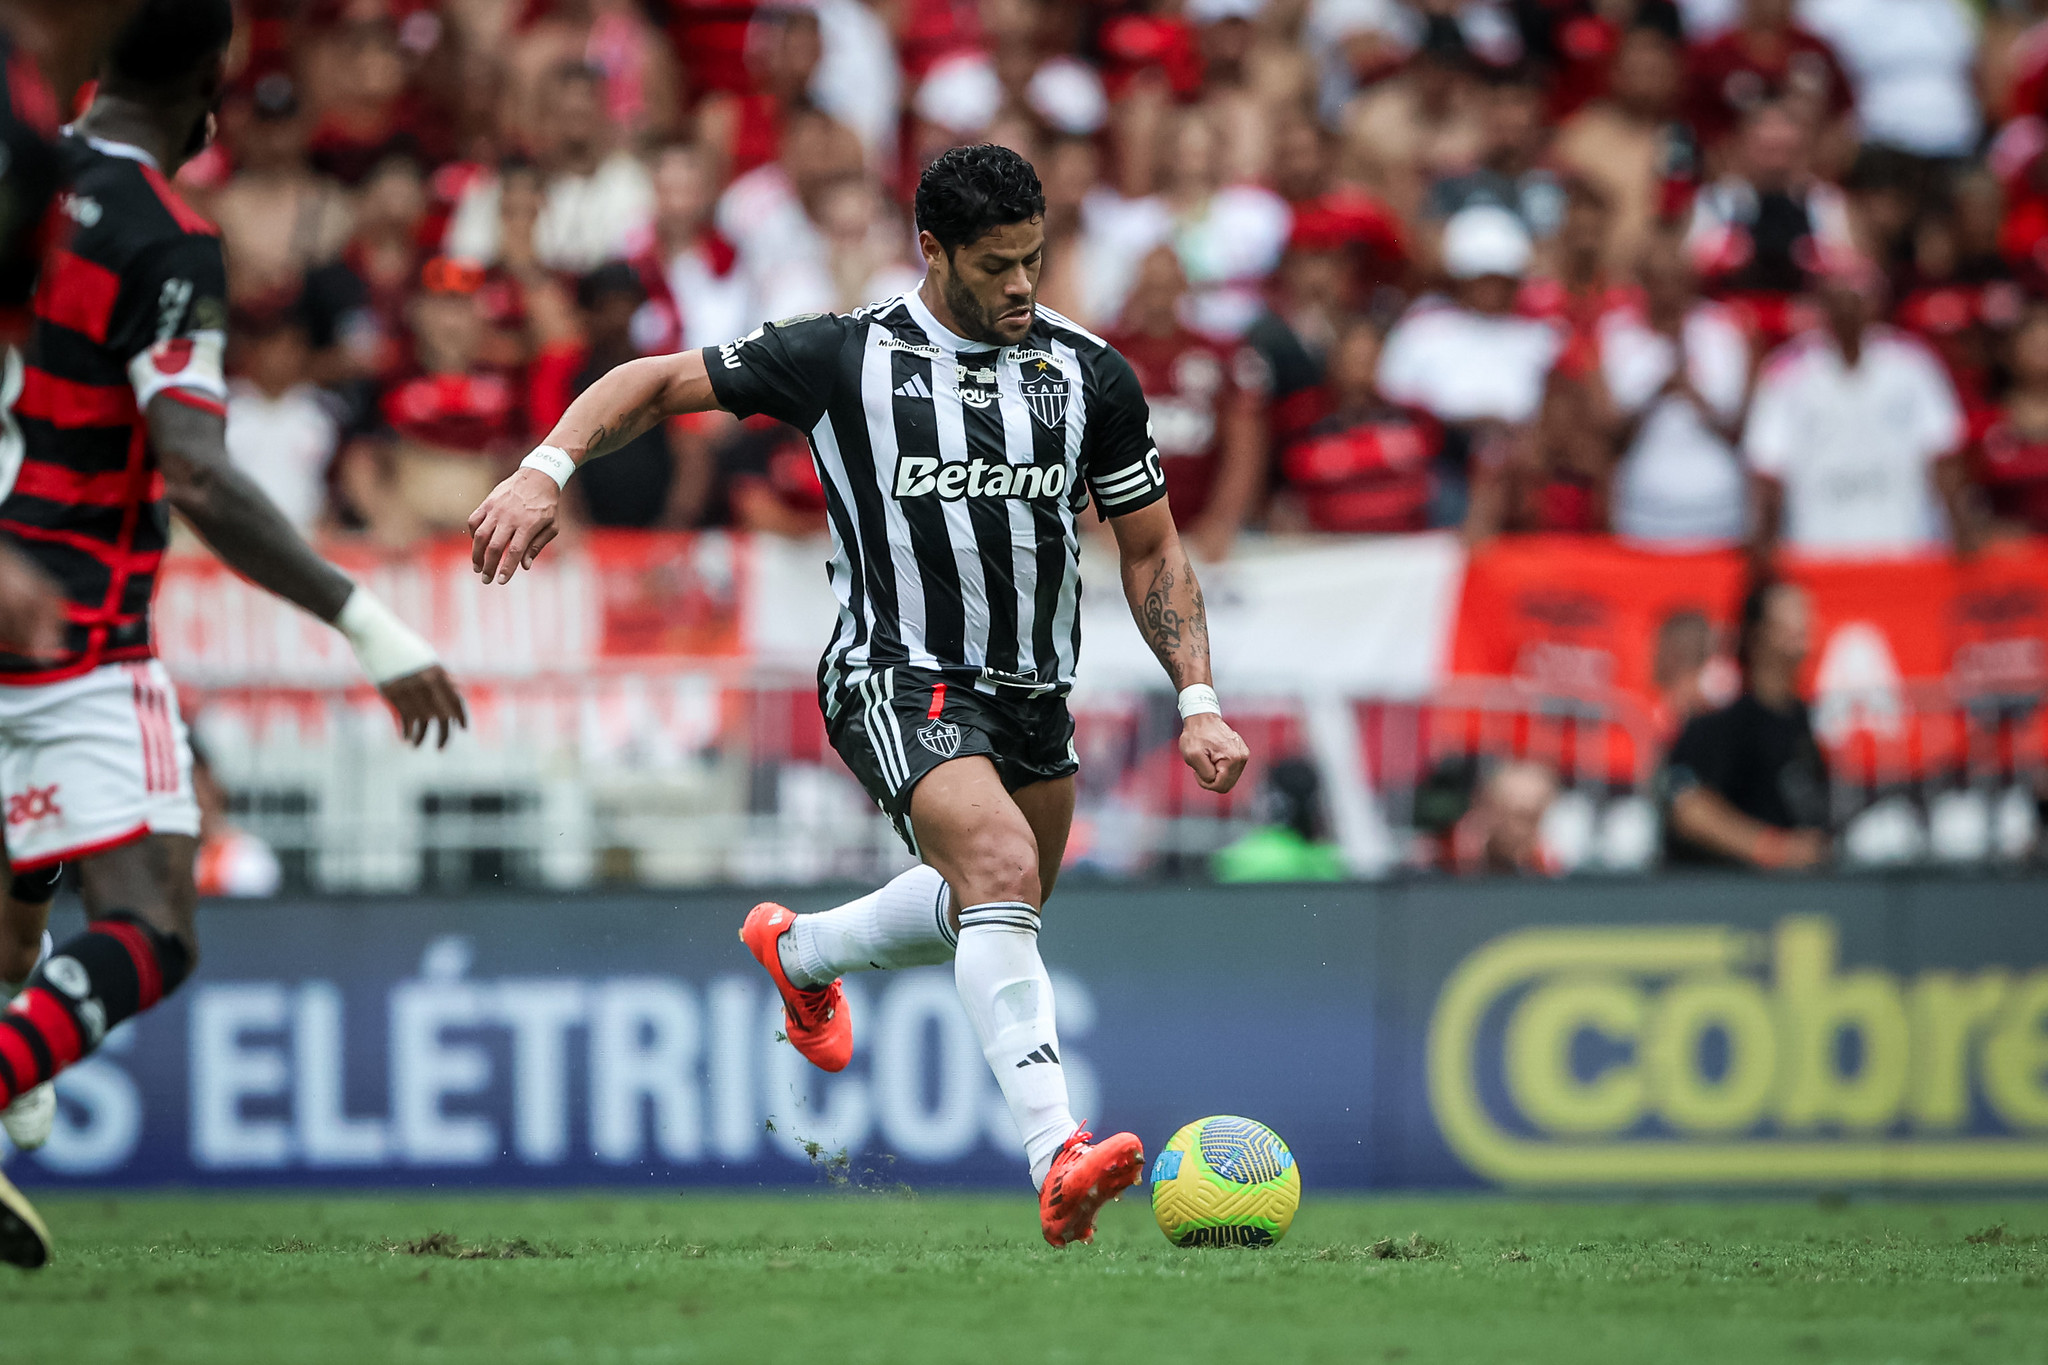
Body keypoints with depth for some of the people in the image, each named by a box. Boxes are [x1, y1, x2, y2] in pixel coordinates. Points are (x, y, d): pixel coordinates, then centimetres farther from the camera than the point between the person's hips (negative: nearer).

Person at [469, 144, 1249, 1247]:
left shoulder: (1090, 375, 2)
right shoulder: (846, 357, -7)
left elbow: (1151, 551, 10)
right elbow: (657, 383, -1)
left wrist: (1197, 701, 0)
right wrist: (546, 470, -17)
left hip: (1034, 692, 6)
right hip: (898, 684, -6)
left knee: (997, 906, 21)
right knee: (1001, 867, -30)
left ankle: (799, 952, 51)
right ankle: (1056, 1158, -39)